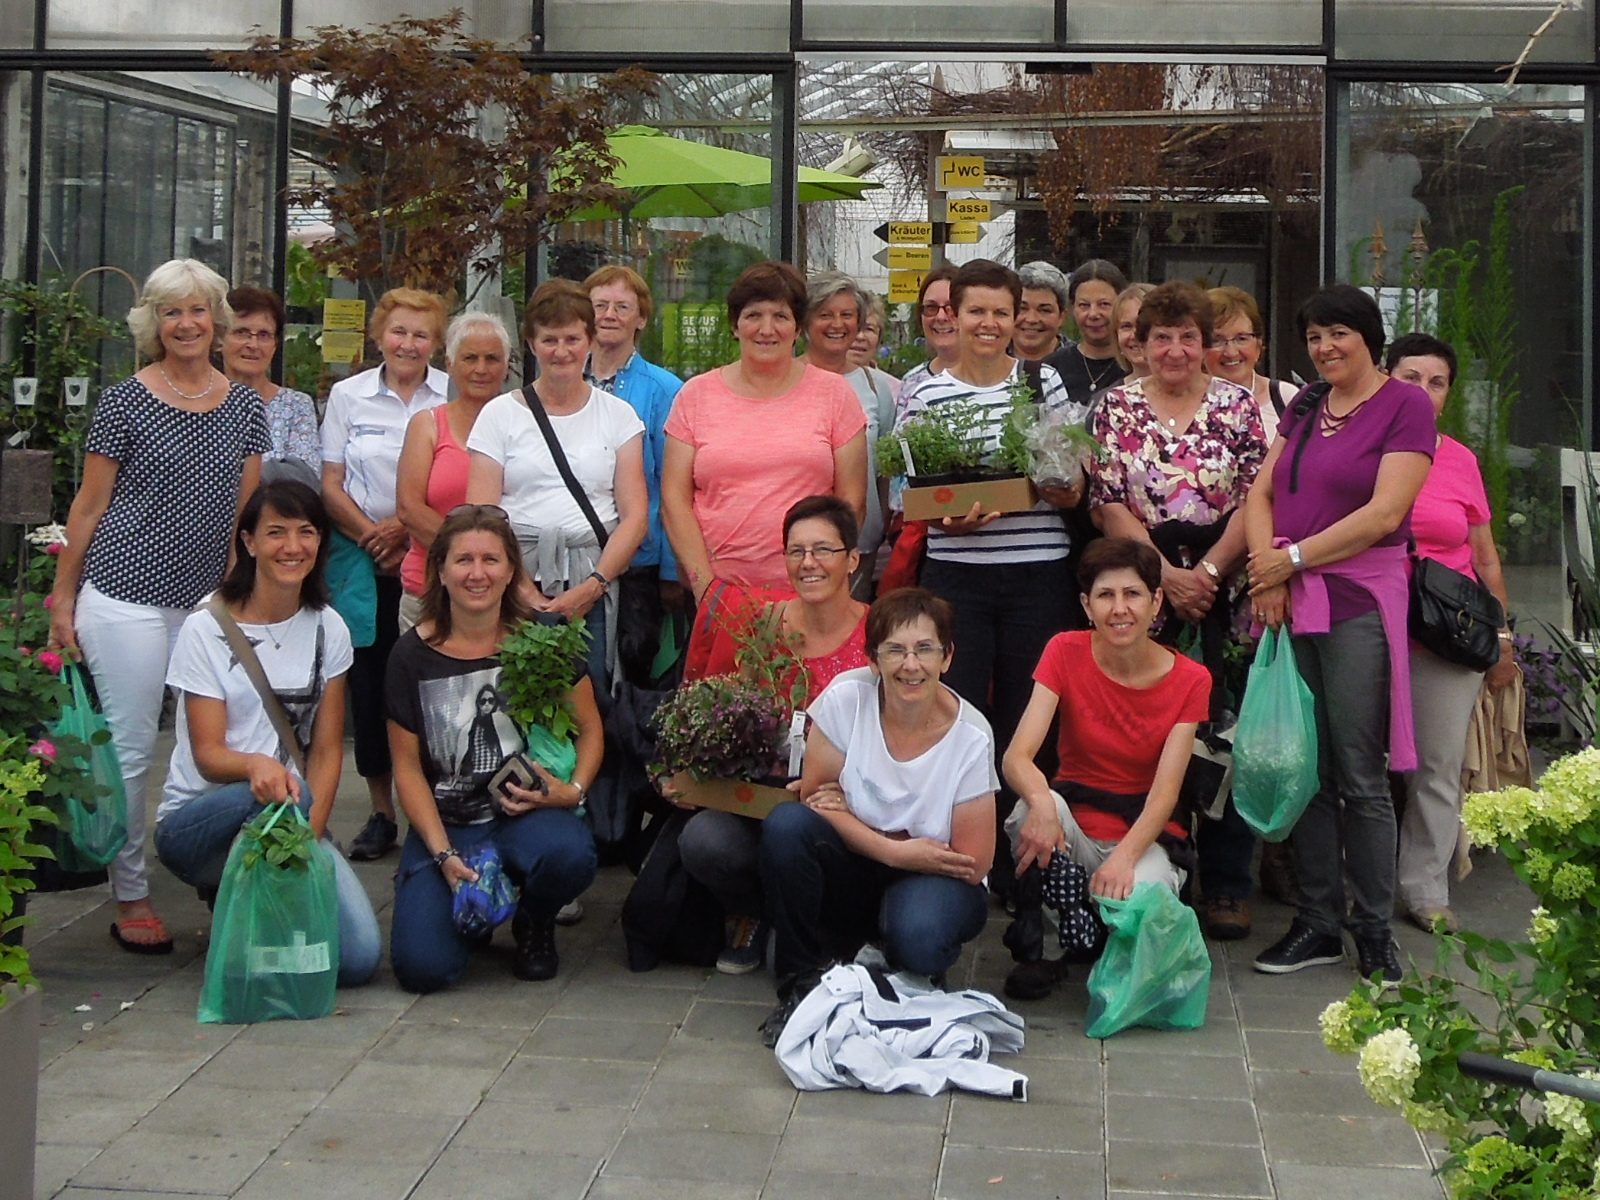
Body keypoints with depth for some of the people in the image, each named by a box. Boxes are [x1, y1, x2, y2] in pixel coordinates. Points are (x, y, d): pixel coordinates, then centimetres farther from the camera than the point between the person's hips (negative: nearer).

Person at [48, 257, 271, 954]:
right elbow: (89, 506, 1)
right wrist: (63, 598, 1)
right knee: (130, 749, 0)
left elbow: (246, 511, 12)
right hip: (127, 596, -4)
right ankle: (130, 898, 10)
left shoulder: (244, 407, 9)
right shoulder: (125, 402, -2)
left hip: (209, 602, 4)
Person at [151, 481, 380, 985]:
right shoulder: (207, 630, -6)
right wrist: (255, 766, -35)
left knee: (359, 957, -18)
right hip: (197, 820, -4)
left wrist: (310, 833, -15)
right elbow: (207, 753, -11)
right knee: (274, 798, -39)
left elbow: (327, 749, 2)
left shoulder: (327, 630, 5)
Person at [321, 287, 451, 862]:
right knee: (369, 682, 3)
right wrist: (372, 535, -8)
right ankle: (381, 814, 11)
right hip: (362, 557, 2)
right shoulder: (348, 395, 7)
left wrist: (413, 534, -10)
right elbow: (331, 485, 6)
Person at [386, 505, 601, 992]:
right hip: (445, 826, 0)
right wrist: (444, 854, -10)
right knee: (422, 965, -21)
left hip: (528, 812, 0)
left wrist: (574, 789, -14)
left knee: (568, 854, -37)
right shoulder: (413, 655, 0)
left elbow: (589, 727, 6)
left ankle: (535, 924, 2)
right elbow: (408, 765, 1)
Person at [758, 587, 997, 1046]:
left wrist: (846, 816, -16)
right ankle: (802, 982, -9)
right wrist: (894, 850, -23)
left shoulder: (970, 738, -17)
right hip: (852, 876, 2)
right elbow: (815, 796, -10)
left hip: (931, 880, -2)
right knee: (786, 825, -28)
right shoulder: (846, 698, -14)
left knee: (916, 935, -36)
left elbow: (973, 865, -15)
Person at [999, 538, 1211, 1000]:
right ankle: (1032, 952, -14)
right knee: (1036, 806, -34)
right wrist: (1040, 801, -41)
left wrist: (1124, 856, -33)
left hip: (1146, 835, 0)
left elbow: (1165, 791, -14)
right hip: (1075, 820, 1)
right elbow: (1016, 756, -18)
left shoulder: (1189, 680, -7)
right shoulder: (1066, 653, -7)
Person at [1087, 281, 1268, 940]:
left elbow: (1256, 502, 0)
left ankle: (1227, 884, 7)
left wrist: (1206, 572, -11)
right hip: (1142, 589, 0)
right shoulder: (1116, 407, 7)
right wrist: (1167, 576, -10)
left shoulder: (1239, 405, 7)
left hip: (1224, 588, 0)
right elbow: (1109, 505, 0)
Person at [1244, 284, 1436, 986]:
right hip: (1288, 604, 6)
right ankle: (1318, 922, 16)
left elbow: (1385, 513, -12)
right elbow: (1261, 493, 10)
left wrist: (1293, 558, -10)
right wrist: (1267, 571, -8)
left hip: (1359, 603, -5)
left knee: (1359, 776, -3)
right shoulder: (1304, 407, 17)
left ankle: (1374, 930, 8)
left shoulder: (1405, 406, -2)